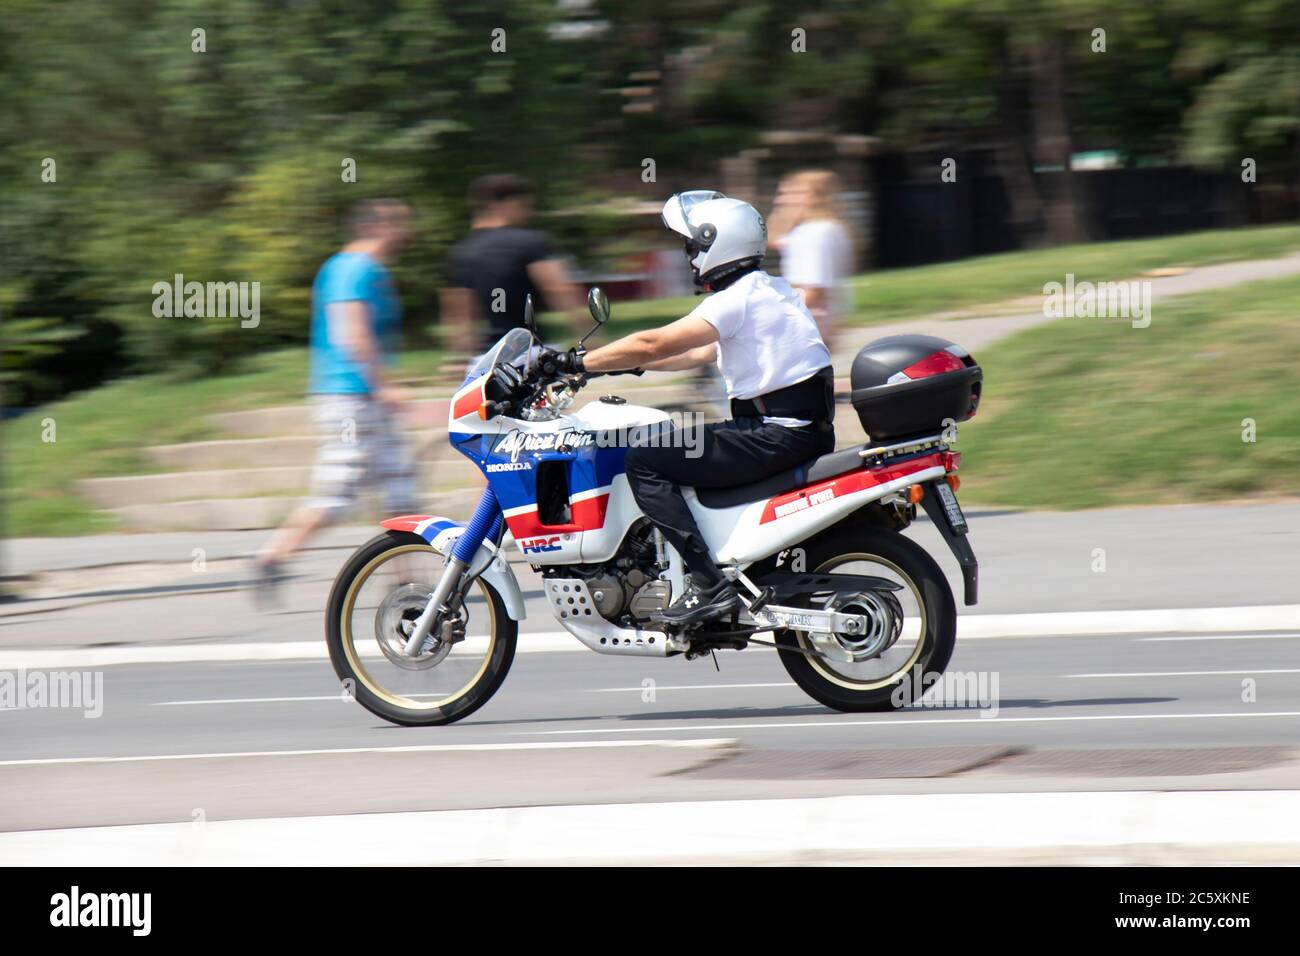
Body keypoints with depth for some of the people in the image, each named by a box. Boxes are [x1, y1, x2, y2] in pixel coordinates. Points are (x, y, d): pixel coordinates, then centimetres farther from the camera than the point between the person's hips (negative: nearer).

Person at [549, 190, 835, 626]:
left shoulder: (739, 298, -13)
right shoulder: (768, 289, 18)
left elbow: (654, 344, -17)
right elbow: (702, 352, 28)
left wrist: (576, 361, -9)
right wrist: (623, 363, 28)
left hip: (779, 435, -10)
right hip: (802, 427, 10)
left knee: (645, 463, -13)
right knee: (668, 449, 27)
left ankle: (708, 585, -21)